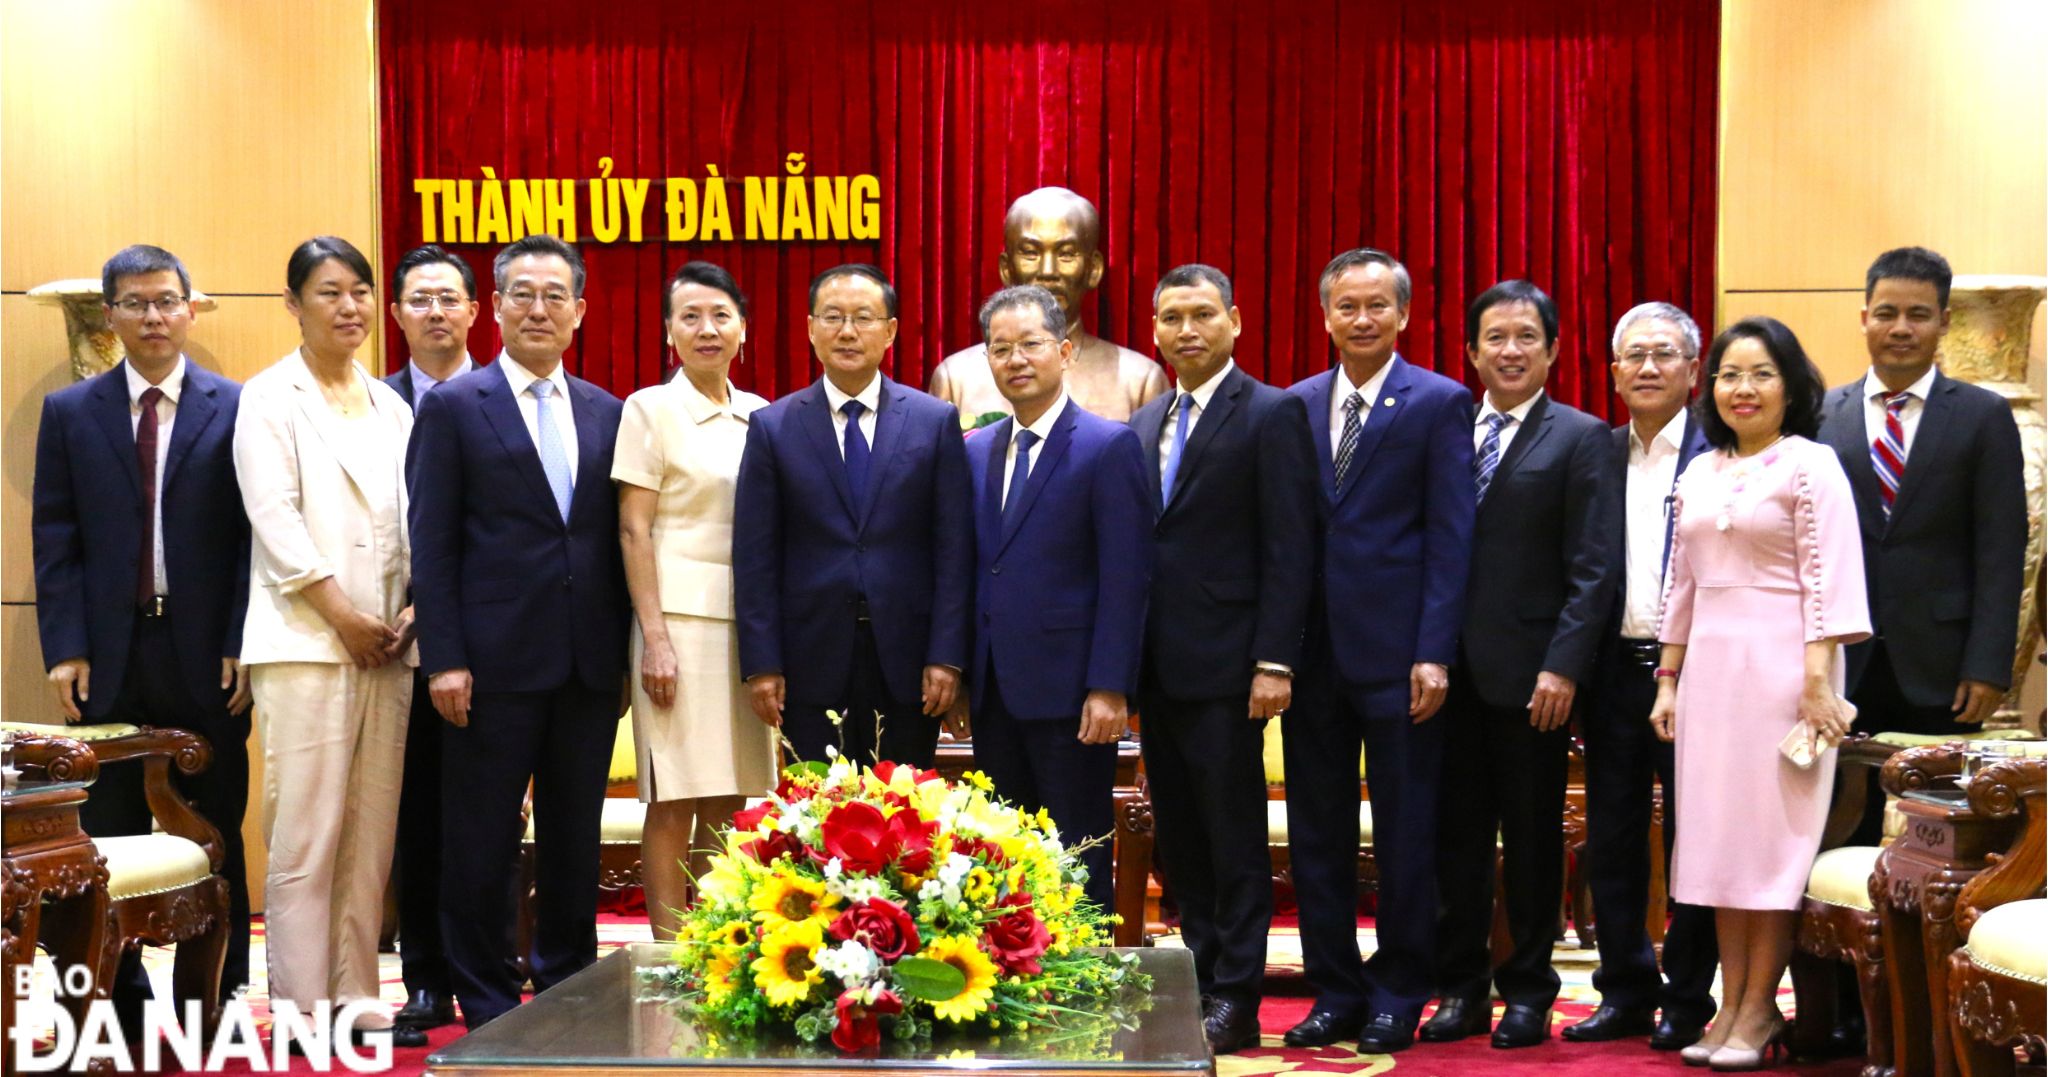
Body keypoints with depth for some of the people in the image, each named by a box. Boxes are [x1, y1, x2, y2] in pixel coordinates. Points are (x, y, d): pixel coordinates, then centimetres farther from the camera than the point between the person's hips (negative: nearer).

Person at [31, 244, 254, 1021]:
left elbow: (254, 537, -1)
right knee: (109, 841, 6)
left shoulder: (235, 409, 2)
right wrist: (65, 650, -4)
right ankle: (118, 1008, 15)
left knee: (216, 837, 6)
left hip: (206, 657, -1)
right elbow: (53, 539, 5)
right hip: (108, 658, 1)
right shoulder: (69, 413, 8)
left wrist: (242, 648, -8)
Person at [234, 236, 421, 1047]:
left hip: (386, 644, 5)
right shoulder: (270, 398, 2)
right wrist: (343, 615, -12)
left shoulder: (390, 406, 17)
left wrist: (414, 610, -3)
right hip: (304, 642, -5)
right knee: (305, 834, -7)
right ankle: (300, 1010, -1)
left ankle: (356, 1002, 11)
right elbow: (275, 519, -7)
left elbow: (409, 519, 13)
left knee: (371, 834, 5)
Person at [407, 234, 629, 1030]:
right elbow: (432, 545, -4)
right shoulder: (454, 408, 0)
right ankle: (486, 1006, 13)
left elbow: (616, 540, 12)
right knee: (482, 843, 3)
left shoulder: (606, 414, 11)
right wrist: (444, 658, -11)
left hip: (589, 664, 4)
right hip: (498, 662, -4)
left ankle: (568, 989, 22)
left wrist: (623, 653, 7)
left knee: (574, 839, 11)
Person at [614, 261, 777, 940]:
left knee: (729, 800, 6)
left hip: (749, 622, 5)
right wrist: (654, 637, -12)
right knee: (675, 800, -5)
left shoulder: (759, 415, 13)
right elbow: (633, 532, -5)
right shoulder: (650, 410, -1)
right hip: (680, 618, -5)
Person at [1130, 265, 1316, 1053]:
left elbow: (1289, 551, -10)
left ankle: (1235, 999, 6)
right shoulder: (1144, 425, 15)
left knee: (1234, 834, 0)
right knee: (1177, 836, 10)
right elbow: (1137, 542, 15)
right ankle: (1197, 980, 18)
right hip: (1157, 665, 7)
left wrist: (1274, 661, -16)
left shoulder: (1272, 415, -5)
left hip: (1224, 664, -6)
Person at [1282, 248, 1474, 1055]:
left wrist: (1434, 654, -13)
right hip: (1312, 649, 4)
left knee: (1404, 834, 4)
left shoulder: (1439, 404, -2)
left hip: (1396, 654, -4)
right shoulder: (1296, 406, 11)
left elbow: (1450, 537, -6)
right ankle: (1334, 992, 19)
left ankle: (1397, 997, 15)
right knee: (1317, 834, 9)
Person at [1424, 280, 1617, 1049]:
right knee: (1456, 835, 8)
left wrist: (1562, 667, -15)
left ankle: (1527, 992, 16)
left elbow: (1591, 570, -7)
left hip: (1530, 674, -4)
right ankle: (1460, 988, 17)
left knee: (1532, 838, 6)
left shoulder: (1579, 438, -2)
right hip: (1451, 669, 4)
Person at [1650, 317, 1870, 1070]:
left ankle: (1760, 1009, 5)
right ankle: (1731, 1003, 12)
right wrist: (1668, 679, 13)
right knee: (1718, 834, 6)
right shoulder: (1698, 475, 13)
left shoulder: (1811, 465, -4)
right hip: (1709, 667, 6)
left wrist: (1817, 681, -17)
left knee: (1771, 830, -2)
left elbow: (1827, 581, -10)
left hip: (1780, 664, -6)